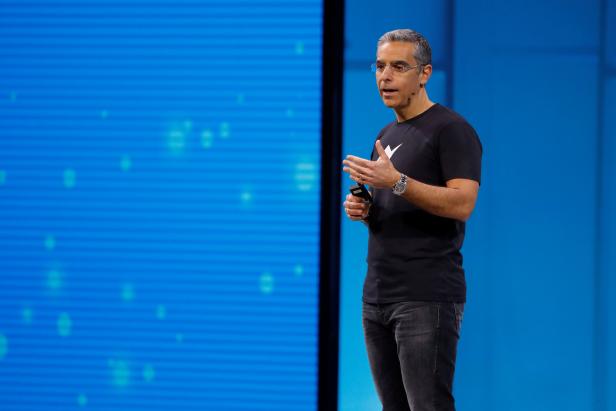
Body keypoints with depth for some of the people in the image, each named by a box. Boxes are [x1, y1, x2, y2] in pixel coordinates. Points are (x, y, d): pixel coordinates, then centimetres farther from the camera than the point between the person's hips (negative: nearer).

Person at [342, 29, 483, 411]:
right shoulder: (387, 135, 20)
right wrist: (360, 209, 7)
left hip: (428, 299, -9)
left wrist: (396, 182, -27)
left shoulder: (451, 130, -7)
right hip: (377, 297, 9)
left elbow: (462, 203, -18)